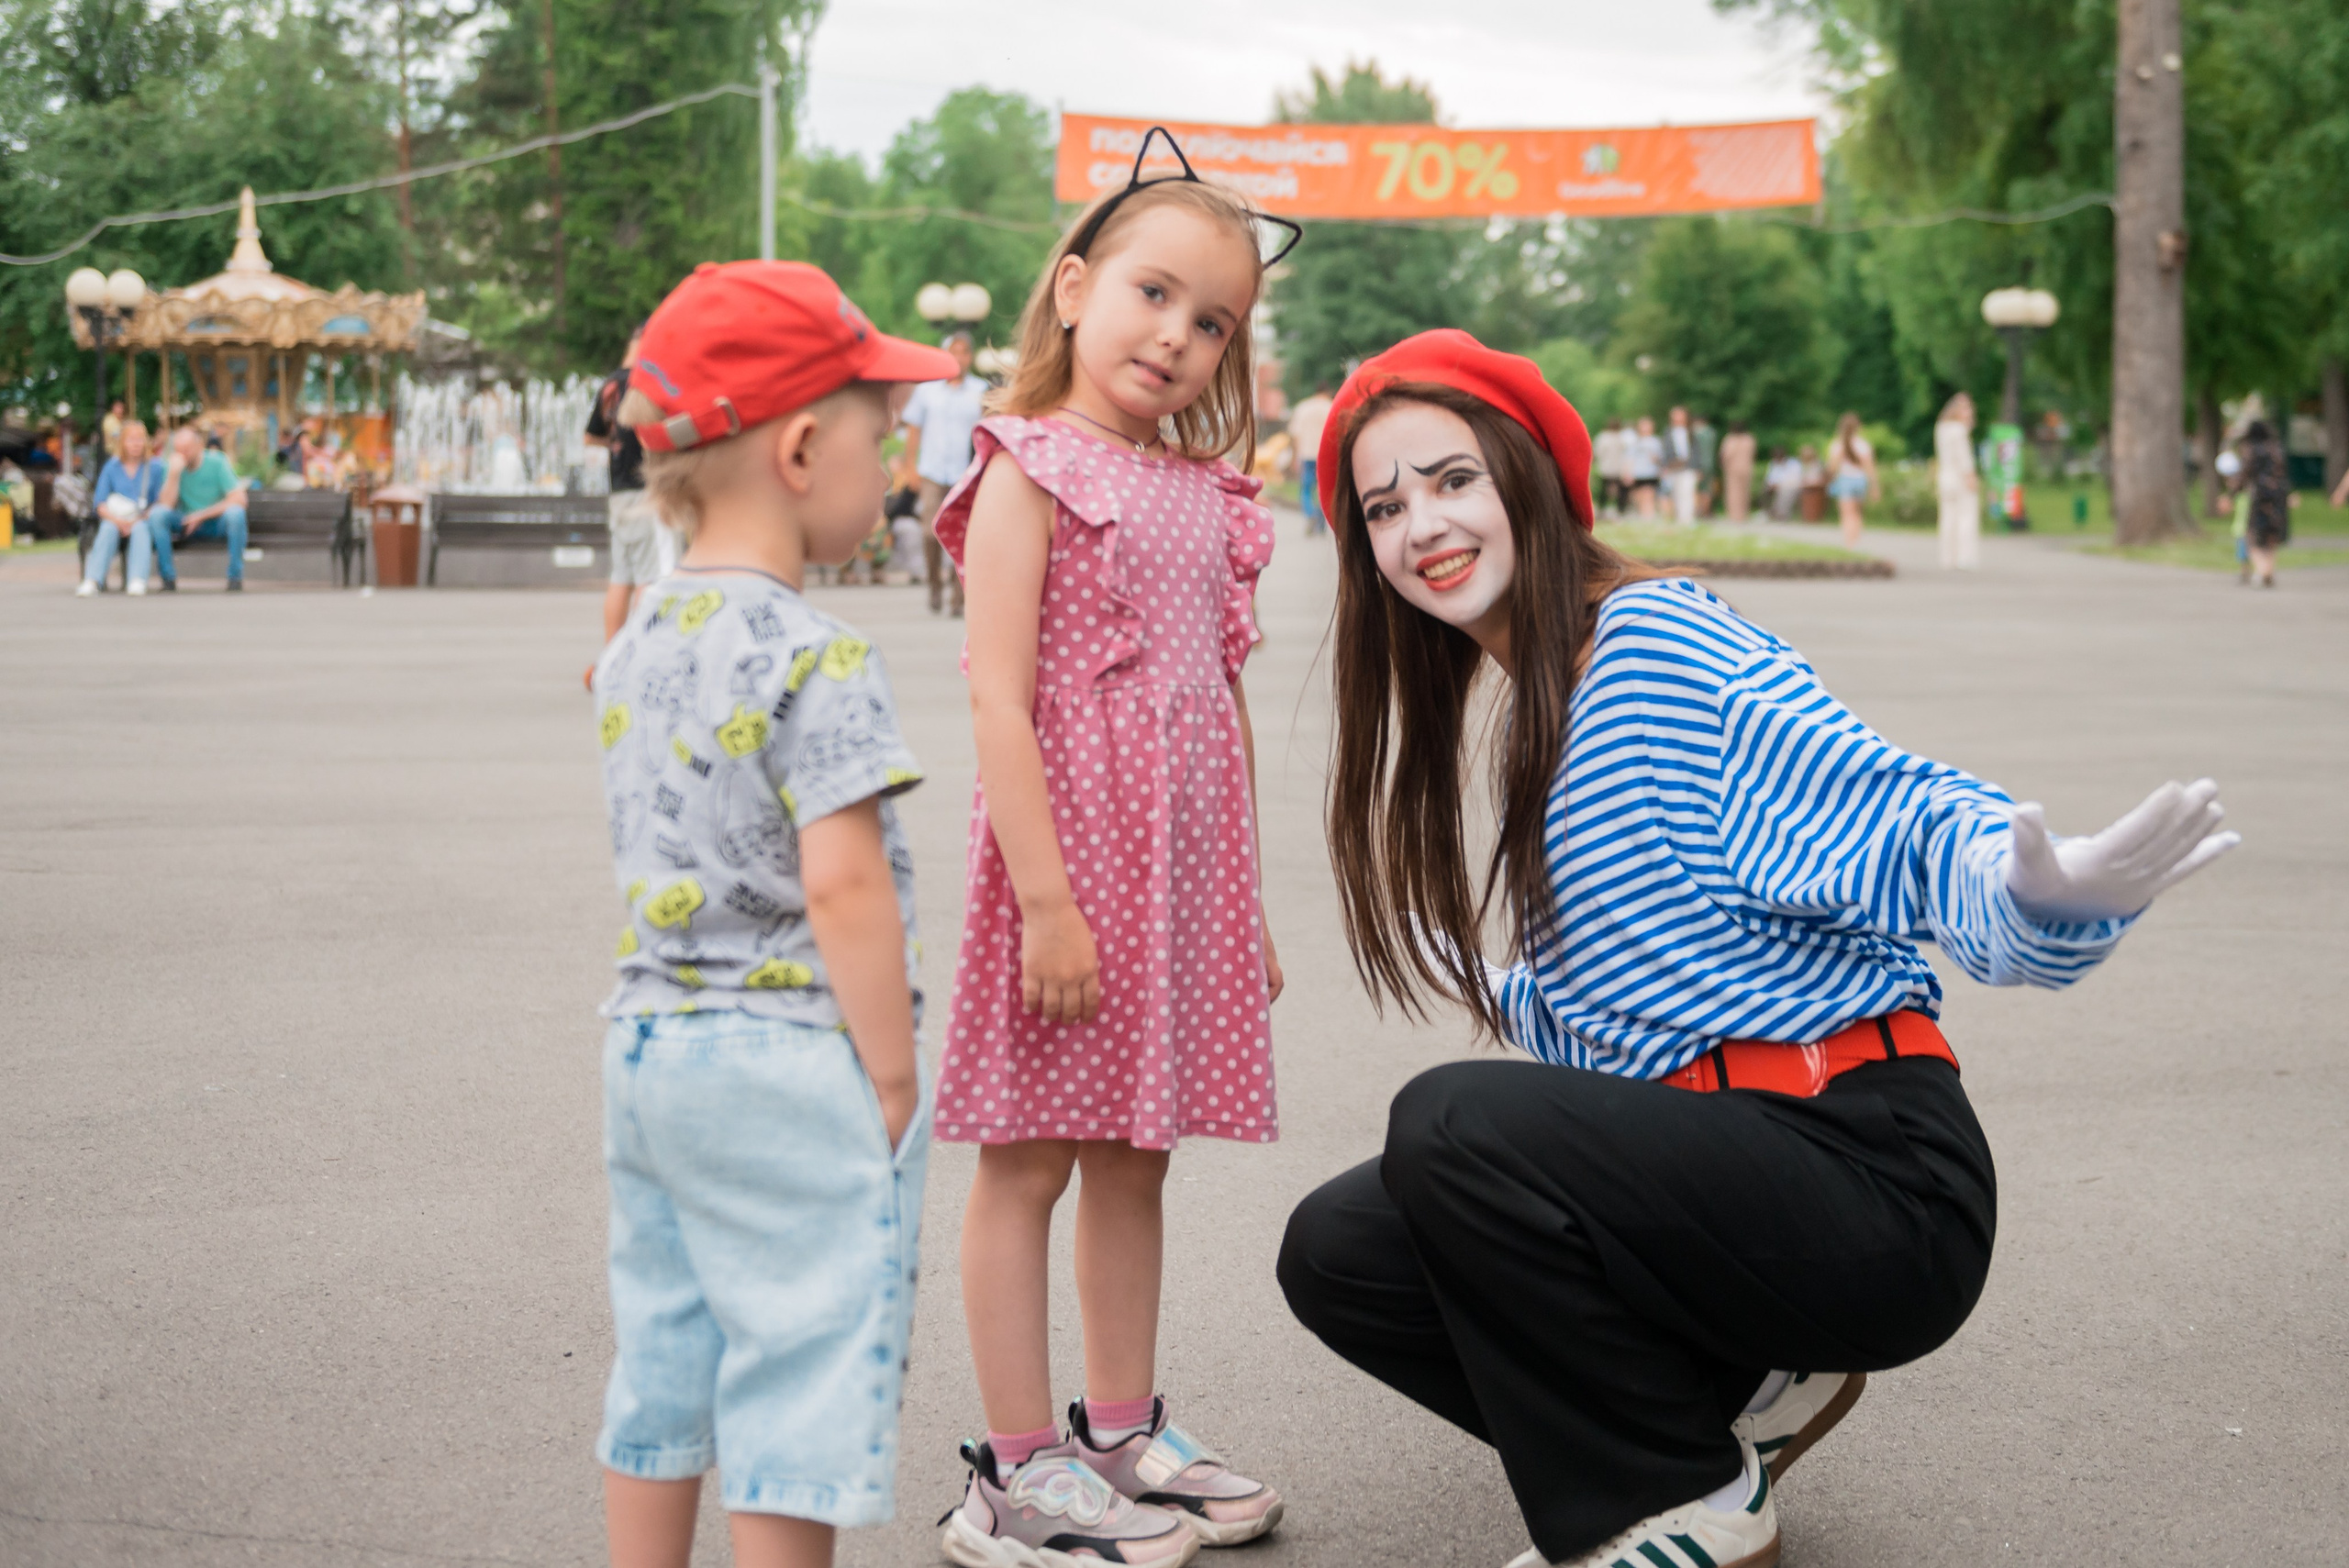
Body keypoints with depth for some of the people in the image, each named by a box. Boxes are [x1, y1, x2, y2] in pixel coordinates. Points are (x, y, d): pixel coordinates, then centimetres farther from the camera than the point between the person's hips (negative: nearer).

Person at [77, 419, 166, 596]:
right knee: (108, 529, -32)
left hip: (144, 521, -1)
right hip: (115, 520, 1)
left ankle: (137, 581, -51)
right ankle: (92, 580, -48)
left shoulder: (155, 467, 4)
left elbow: (162, 502, -1)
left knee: (140, 529, -35)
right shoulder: (112, 467, 8)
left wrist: (138, 520, -14)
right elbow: (100, 504, 5)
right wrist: (117, 520, -13)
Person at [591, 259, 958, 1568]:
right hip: (794, 1060, -8)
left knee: (664, 1360, 17)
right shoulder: (816, 656, -17)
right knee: (802, 1378, 1)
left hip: (649, 1044, 8)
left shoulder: (634, 649, 9)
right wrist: (892, 1076, -14)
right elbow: (842, 882, -21)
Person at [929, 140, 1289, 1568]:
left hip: (1186, 867, 7)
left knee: (1136, 1158, 15)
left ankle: (1124, 1434, 27)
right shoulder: (1030, 473, -8)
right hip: (1070, 852, -7)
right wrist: (1047, 903, -20)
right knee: (1028, 1162, 2)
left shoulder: (1208, 494, 13)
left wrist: (1250, 908, 17)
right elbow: (999, 702, -15)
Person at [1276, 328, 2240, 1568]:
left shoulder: (1658, 639, -11)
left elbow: (1894, 817, -22)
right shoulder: (1537, 701, 15)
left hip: (1875, 1177, -9)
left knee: (1450, 1125, -28)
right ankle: (1744, 1396, 8)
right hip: (1722, 1155, 9)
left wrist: (2044, 886, -46)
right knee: (1338, 1252, 0)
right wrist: (1496, 997, 48)